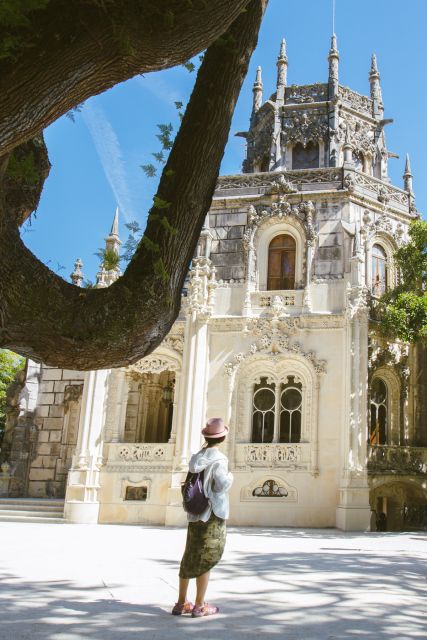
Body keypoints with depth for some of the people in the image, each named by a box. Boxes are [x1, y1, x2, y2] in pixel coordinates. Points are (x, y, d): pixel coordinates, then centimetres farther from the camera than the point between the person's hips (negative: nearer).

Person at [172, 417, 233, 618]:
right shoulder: (218, 459, -15)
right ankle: (199, 606, 8)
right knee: (206, 559, 2)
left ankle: (181, 603, 21)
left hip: (195, 513, 7)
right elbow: (221, 485, -24)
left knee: (190, 557, 14)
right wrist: (230, 477, -3)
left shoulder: (197, 457, 6)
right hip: (212, 514, -6)